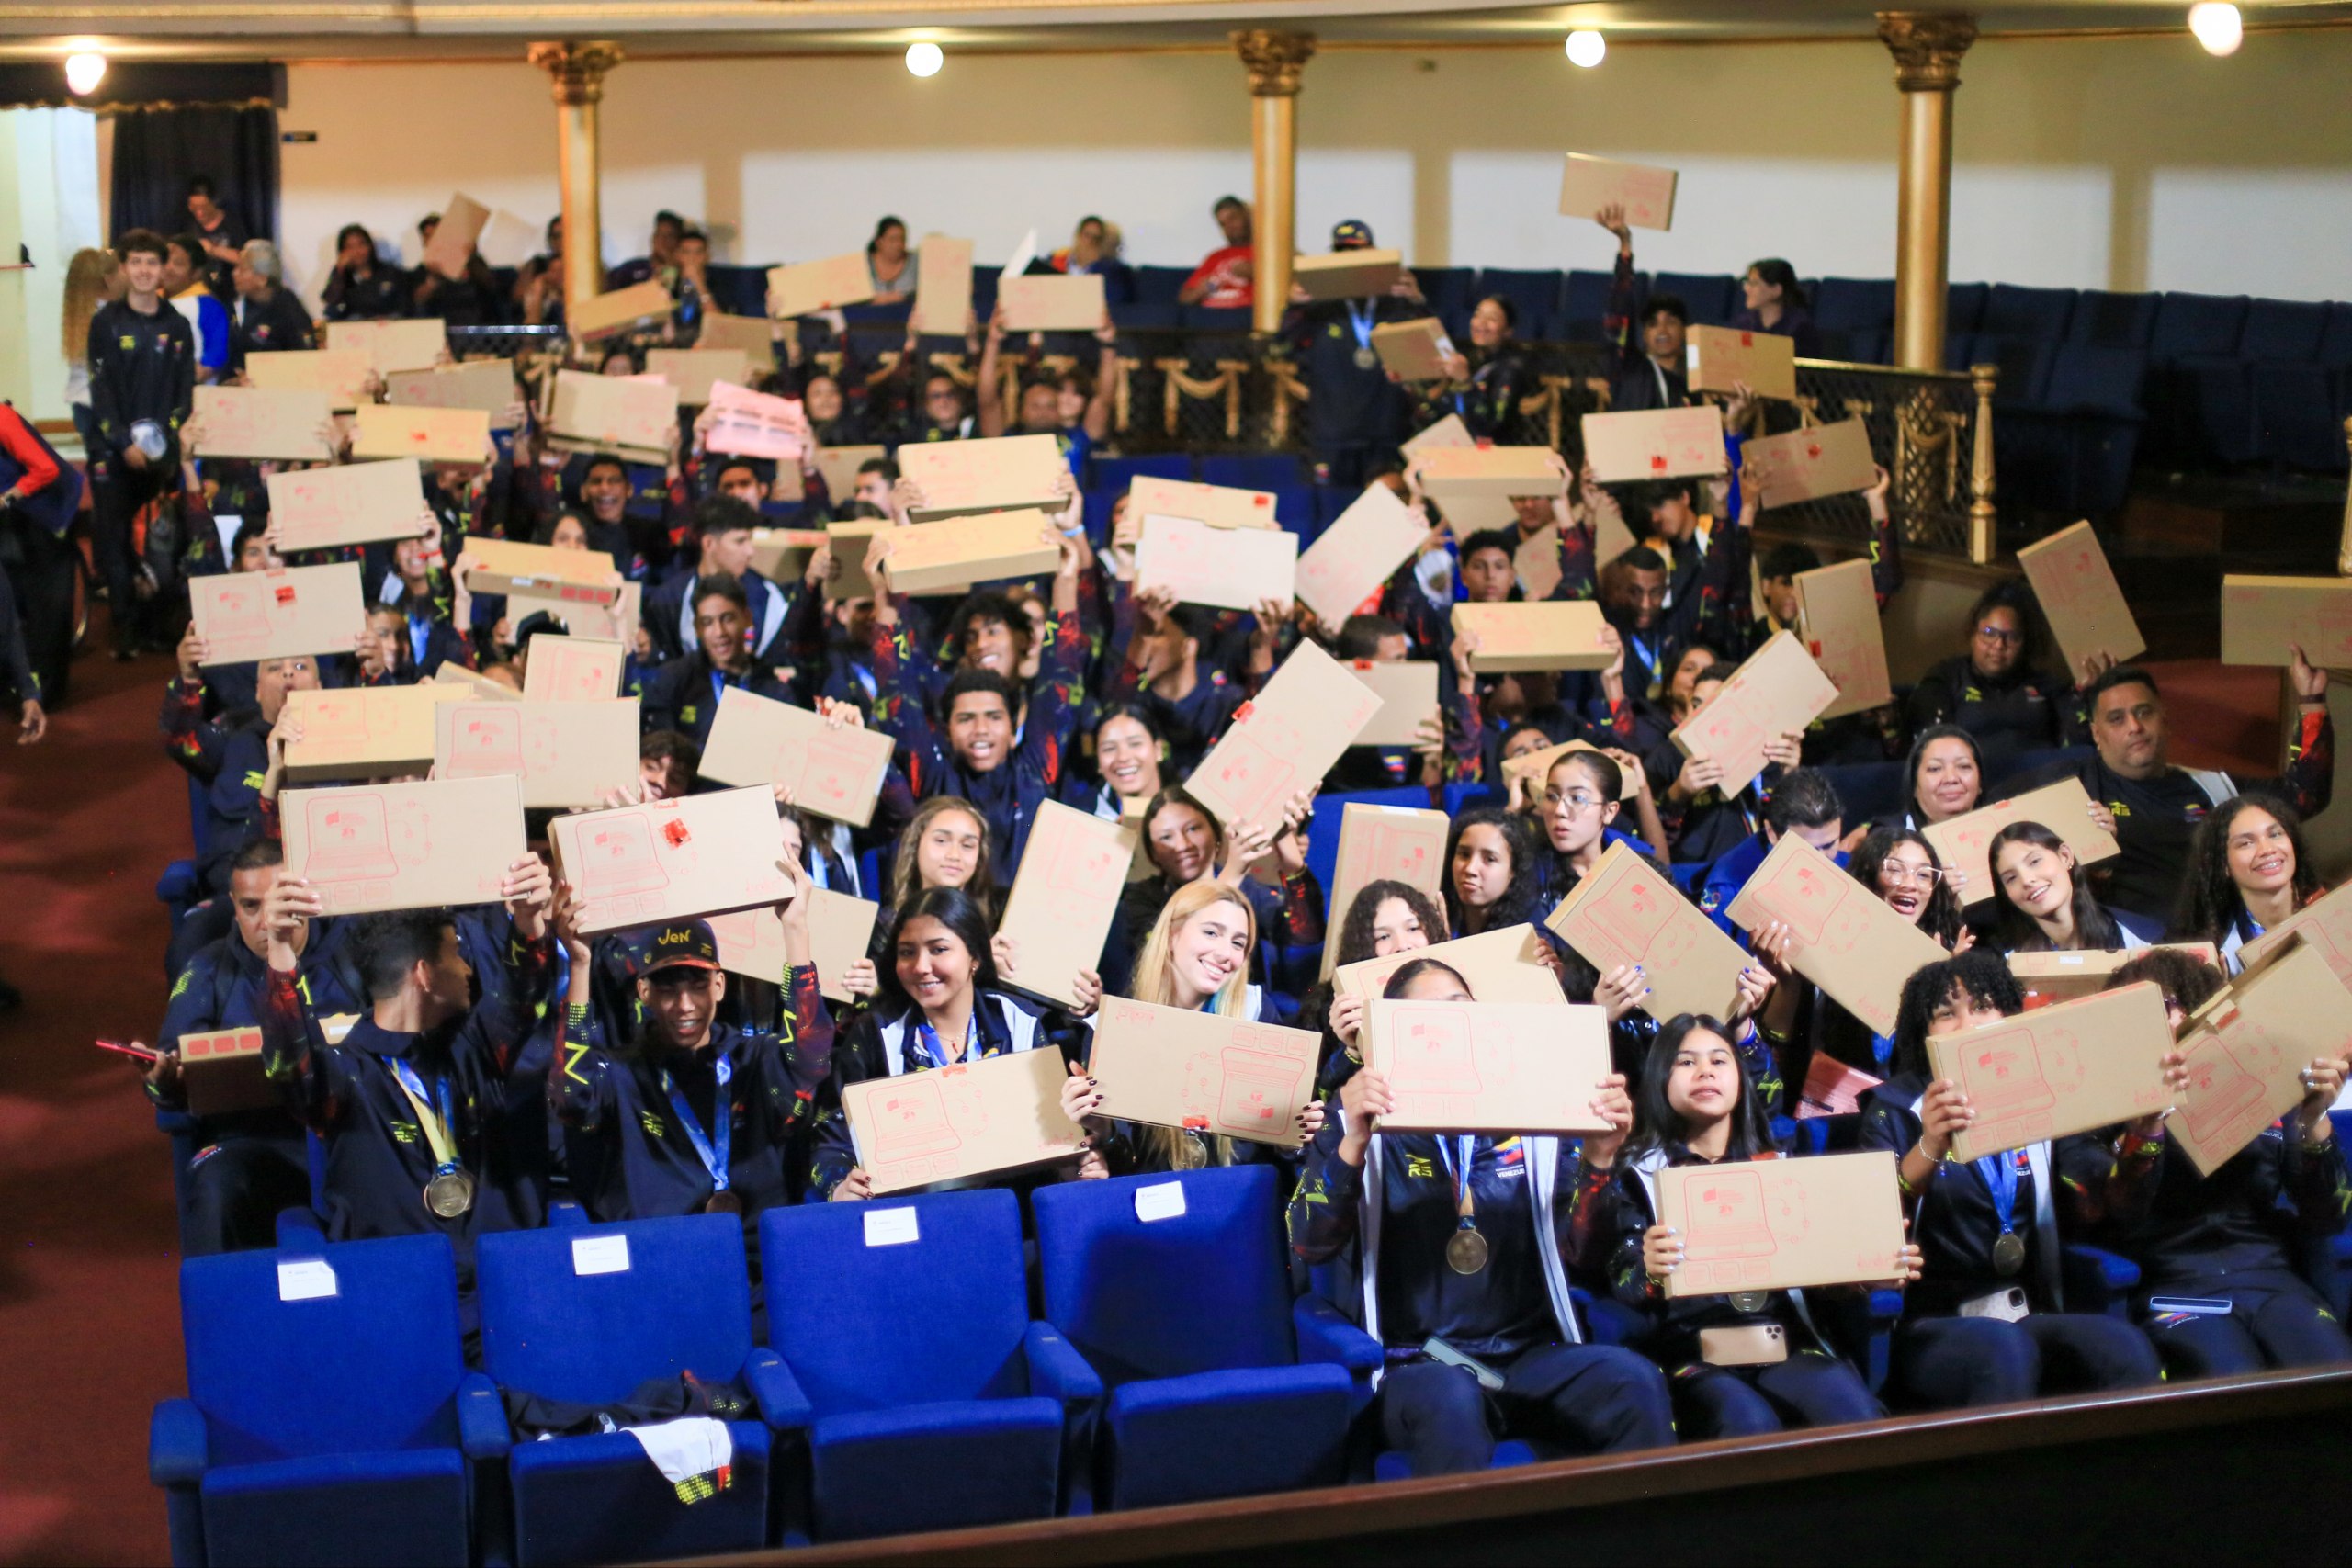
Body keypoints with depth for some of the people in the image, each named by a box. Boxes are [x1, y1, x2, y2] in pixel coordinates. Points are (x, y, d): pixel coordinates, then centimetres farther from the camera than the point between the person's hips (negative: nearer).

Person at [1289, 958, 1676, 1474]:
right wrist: (1351, 1143, -21)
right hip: (1421, 1365, -3)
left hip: (1533, 1356, 3)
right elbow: (1310, 1246, -6)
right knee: (1448, 1399, -38)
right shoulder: (1365, 1127, 8)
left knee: (1633, 1379, -28)